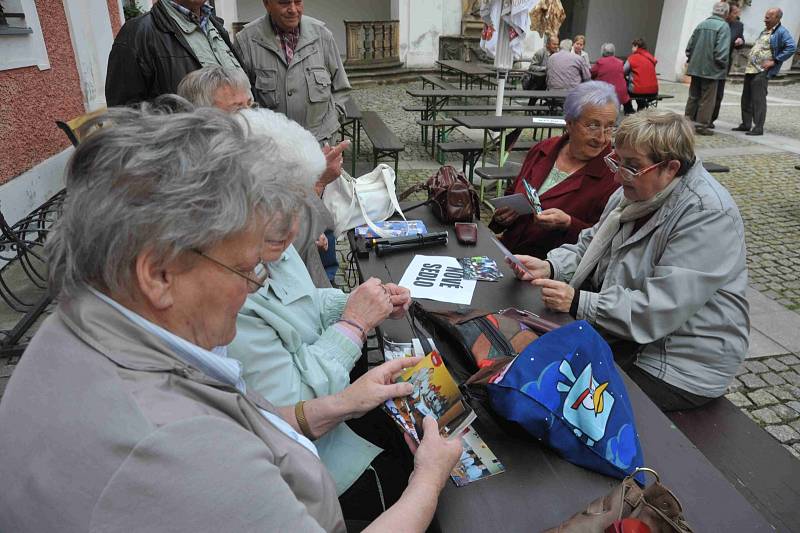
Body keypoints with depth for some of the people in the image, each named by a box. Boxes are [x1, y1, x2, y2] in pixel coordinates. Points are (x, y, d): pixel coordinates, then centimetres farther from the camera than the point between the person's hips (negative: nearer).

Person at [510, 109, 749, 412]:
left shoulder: (708, 216, -25)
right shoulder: (637, 190, 1)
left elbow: (660, 309, -31)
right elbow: (590, 246, 9)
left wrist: (578, 302, -31)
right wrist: (550, 267, -11)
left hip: (681, 367, -8)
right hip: (623, 332, 8)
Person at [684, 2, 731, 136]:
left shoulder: (702, 24, 9)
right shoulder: (723, 26, -10)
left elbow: (690, 45, 11)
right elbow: (722, 50, -17)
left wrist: (691, 60, 20)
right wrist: (723, 66, -5)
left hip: (695, 67, 6)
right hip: (711, 69, -6)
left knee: (693, 96, 13)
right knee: (707, 99, 1)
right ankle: (701, 125, 2)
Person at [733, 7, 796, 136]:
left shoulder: (781, 32, -8)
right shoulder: (764, 31, 19)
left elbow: (791, 48, -17)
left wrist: (774, 61, -18)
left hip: (762, 72, -9)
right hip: (750, 69, 9)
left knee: (758, 99, -10)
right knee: (746, 98, 11)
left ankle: (758, 128, -7)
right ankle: (746, 124, 20)